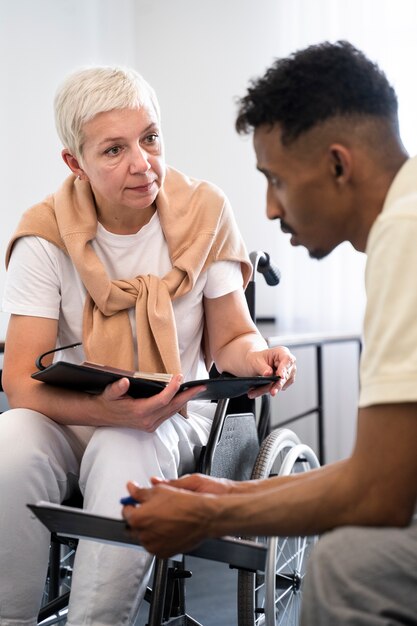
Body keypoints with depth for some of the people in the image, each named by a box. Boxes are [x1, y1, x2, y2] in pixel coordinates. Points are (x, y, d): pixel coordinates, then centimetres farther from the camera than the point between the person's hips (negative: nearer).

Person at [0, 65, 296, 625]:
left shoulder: (204, 213, -4)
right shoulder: (47, 236, -8)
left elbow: (231, 337, 3)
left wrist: (255, 357, -23)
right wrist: (106, 410, -34)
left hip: (175, 419, 0)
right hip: (67, 418, 0)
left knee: (126, 455, -35)